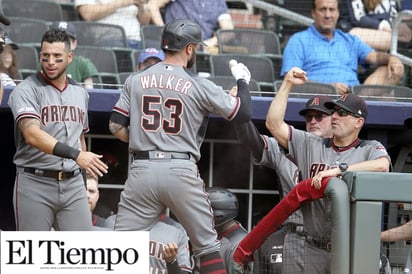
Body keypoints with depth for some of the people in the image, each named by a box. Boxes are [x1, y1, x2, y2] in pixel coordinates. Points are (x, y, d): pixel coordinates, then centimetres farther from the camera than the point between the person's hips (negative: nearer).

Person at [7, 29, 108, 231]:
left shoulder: (80, 93, 15)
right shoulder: (26, 90, -7)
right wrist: (74, 154, -32)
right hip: (35, 184, -5)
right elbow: (32, 134, -23)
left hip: (73, 184, 5)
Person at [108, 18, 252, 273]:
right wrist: (242, 80, 23)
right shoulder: (200, 86, -1)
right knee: (208, 246, 10)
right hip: (181, 172, -2)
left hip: (142, 169, 2)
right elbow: (244, 112, 5)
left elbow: (116, 127, 5)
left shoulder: (135, 80, 7)